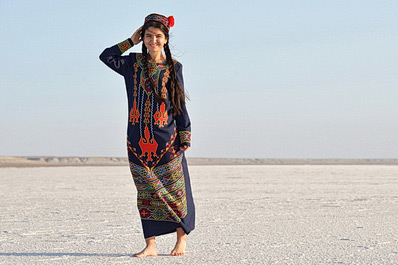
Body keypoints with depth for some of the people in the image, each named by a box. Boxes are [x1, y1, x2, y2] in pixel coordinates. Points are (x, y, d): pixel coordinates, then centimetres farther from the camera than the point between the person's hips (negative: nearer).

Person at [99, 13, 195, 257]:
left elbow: (180, 104, 4)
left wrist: (185, 137, -1)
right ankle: (151, 244, 2)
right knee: (147, 192, 1)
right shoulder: (134, 63, 9)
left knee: (174, 190, 1)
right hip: (139, 141, 2)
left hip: (167, 139, -2)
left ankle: (182, 238, 15)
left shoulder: (174, 67, 3)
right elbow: (106, 56, 13)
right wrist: (131, 41, 9)